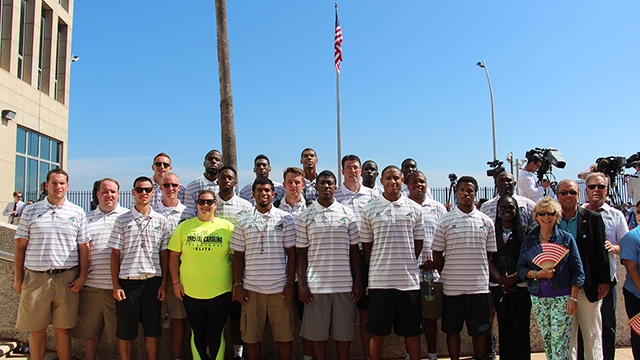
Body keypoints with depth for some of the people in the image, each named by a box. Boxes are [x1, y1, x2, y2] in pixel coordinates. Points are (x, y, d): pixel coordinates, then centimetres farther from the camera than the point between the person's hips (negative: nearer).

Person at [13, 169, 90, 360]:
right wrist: (18, 277, 2)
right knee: (36, 329, 10)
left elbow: (84, 247, 4)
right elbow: (20, 246, 6)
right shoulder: (31, 211, 5)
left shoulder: (77, 213, 5)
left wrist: (83, 276, -3)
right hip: (35, 277, 1)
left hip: (67, 278, 0)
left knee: (63, 328, 9)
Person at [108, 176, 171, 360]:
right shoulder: (122, 220, 3)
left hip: (153, 280, 1)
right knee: (125, 331, 7)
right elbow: (115, 254, 2)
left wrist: (163, 283, 1)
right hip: (128, 281, -1)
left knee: (153, 330, 9)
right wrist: (115, 285, -4)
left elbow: (164, 254, 7)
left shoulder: (161, 221, 6)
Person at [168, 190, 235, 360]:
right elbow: (173, 256, 6)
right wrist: (175, 282, 1)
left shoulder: (227, 227, 0)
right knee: (197, 332, 14)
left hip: (220, 291, -1)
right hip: (190, 291, 1)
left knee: (216, 332, 8)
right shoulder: (184, 227, 4)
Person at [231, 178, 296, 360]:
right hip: (251, 288, 1)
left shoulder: (285, 219, 3)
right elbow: (238, 255, 7)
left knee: (284, 334, 6)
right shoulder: (243, 221, 7)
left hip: (280, 287, -1)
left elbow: (291, 253, 2)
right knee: (251, 335, 8)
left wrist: (290, 283, -4)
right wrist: (237, 284, 1)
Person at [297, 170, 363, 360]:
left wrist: (358, 281, 2)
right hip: (316, 285, 0)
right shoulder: (306, 216, 3)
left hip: (344, 284, 1)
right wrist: (301, 284, -2)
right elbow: (301, 252, 4)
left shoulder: (347, 214, 5)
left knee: (344, 332, 9)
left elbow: (354, 249, 7)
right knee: (317, 333, 7)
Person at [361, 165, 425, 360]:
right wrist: (379, 269, 3)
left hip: (409, 281, 1)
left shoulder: (415, 209, 6)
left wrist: (406, 266, 5)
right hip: (379, 281, -1)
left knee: (412, 332, 11)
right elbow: (366, 245, 6)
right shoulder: (369, 210, 2)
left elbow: (418, 244, 10)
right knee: (377, 333, 7)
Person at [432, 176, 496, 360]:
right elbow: (437, 253, 4)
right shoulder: (445, 221, 0)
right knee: (452, 329, 9)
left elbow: (489, 254, 10)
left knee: (479, 330, 10)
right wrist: (446, 276, 2)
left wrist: (482, 275, 4)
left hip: (479, 286, 1)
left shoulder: (486, 221, 5)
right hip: (452, 287, -1)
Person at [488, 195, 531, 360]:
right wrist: (500, 279, -10)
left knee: (521, 326, -1)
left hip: (520, 285, -1)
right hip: (499, 286, 2)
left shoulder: (525, 231, 2)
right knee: (504, 327, 7)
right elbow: (488, 259, 2)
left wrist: (514, 277, -13)